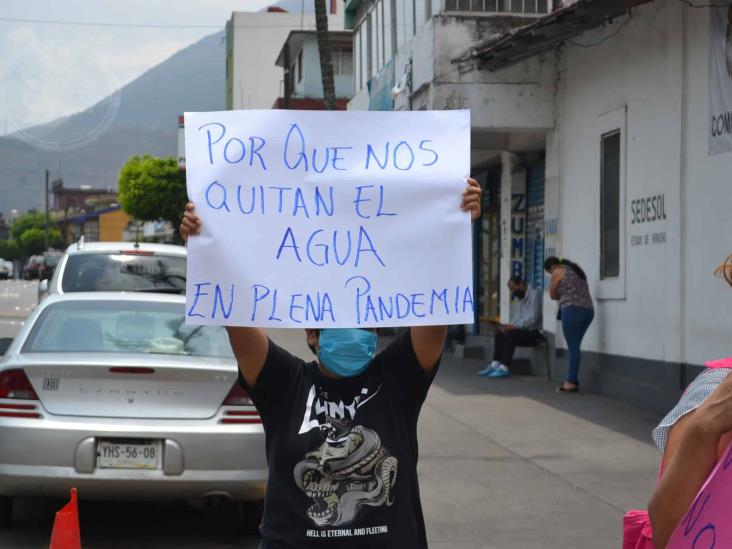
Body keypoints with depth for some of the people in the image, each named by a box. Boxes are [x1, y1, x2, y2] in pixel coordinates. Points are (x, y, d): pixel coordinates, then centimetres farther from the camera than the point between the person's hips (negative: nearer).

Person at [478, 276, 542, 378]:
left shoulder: (534, 294, -14)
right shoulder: (521, 297, 15)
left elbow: (532, 319, -23)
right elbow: (519, 317, 14)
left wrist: (514, 326, -21)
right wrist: (509, 326, -5)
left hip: (535, 332, -9)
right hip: (525, 330, 9)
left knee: (510, 334, -27)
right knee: (499, 333, 1)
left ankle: (504, 368, -27)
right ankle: (495, 365, -8)